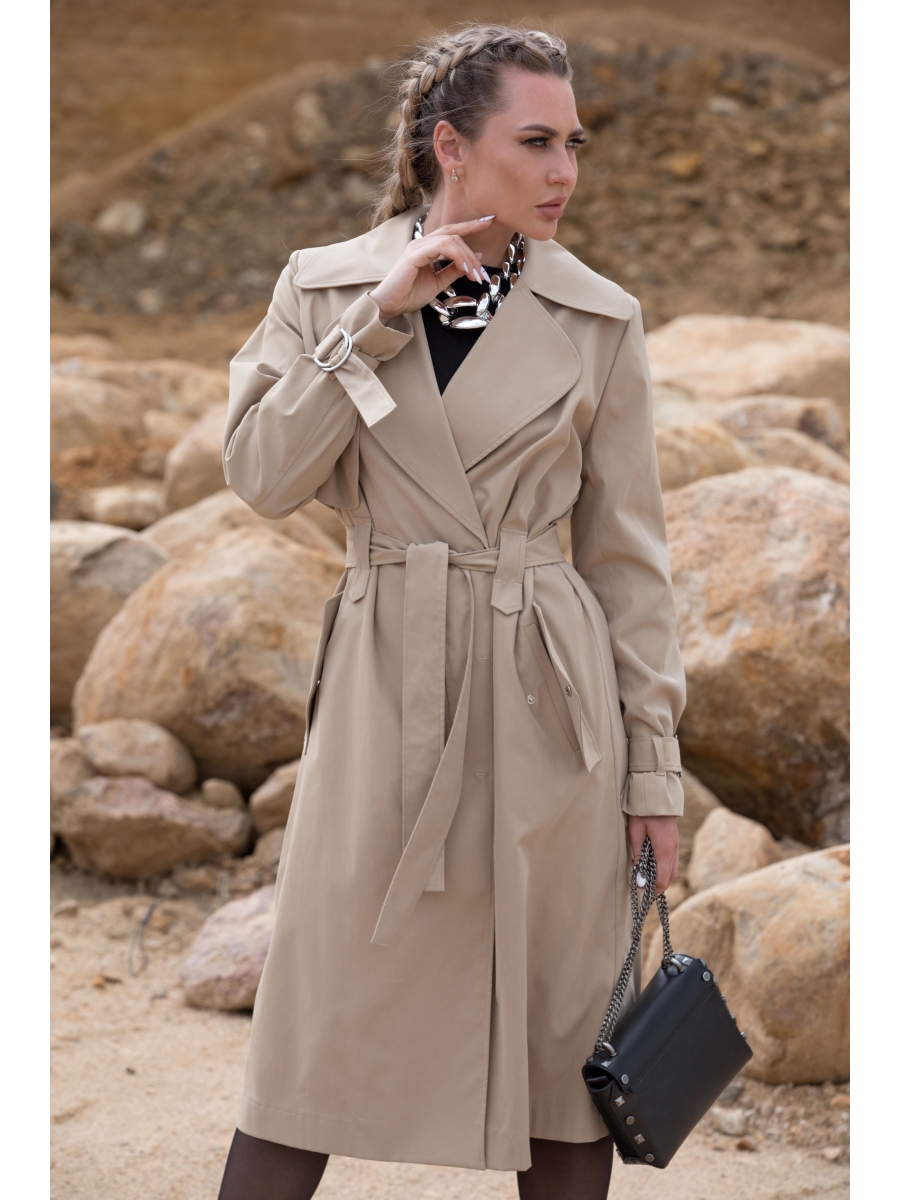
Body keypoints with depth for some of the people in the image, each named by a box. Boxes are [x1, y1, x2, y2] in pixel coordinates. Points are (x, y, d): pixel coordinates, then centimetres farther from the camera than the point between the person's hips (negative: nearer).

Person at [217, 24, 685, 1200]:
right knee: (322, 1032, 2)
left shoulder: (599, 320, 2)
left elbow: (630, 554, 4)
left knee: (567, 1038, 6)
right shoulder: (325, 287, 4)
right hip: (384, 694, 0)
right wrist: (379, 321, -12)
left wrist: (654, 761, 1)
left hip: (549, 703, 1)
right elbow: (261, 475, -6)